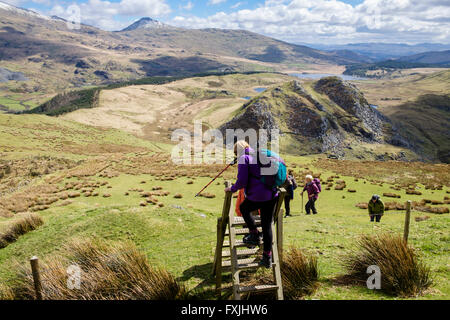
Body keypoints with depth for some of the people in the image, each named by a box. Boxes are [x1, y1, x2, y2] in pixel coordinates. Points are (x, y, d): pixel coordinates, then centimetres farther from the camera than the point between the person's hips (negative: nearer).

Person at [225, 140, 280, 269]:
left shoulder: (244, 158, -4)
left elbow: (242, 181, -11)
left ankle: (254, 235, 21)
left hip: (257, 196, -6)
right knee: (267, 225, 12)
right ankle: (267, 257, 17)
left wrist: (232, 189, 5)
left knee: (244, 208, 25)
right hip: (272, 194, 7)